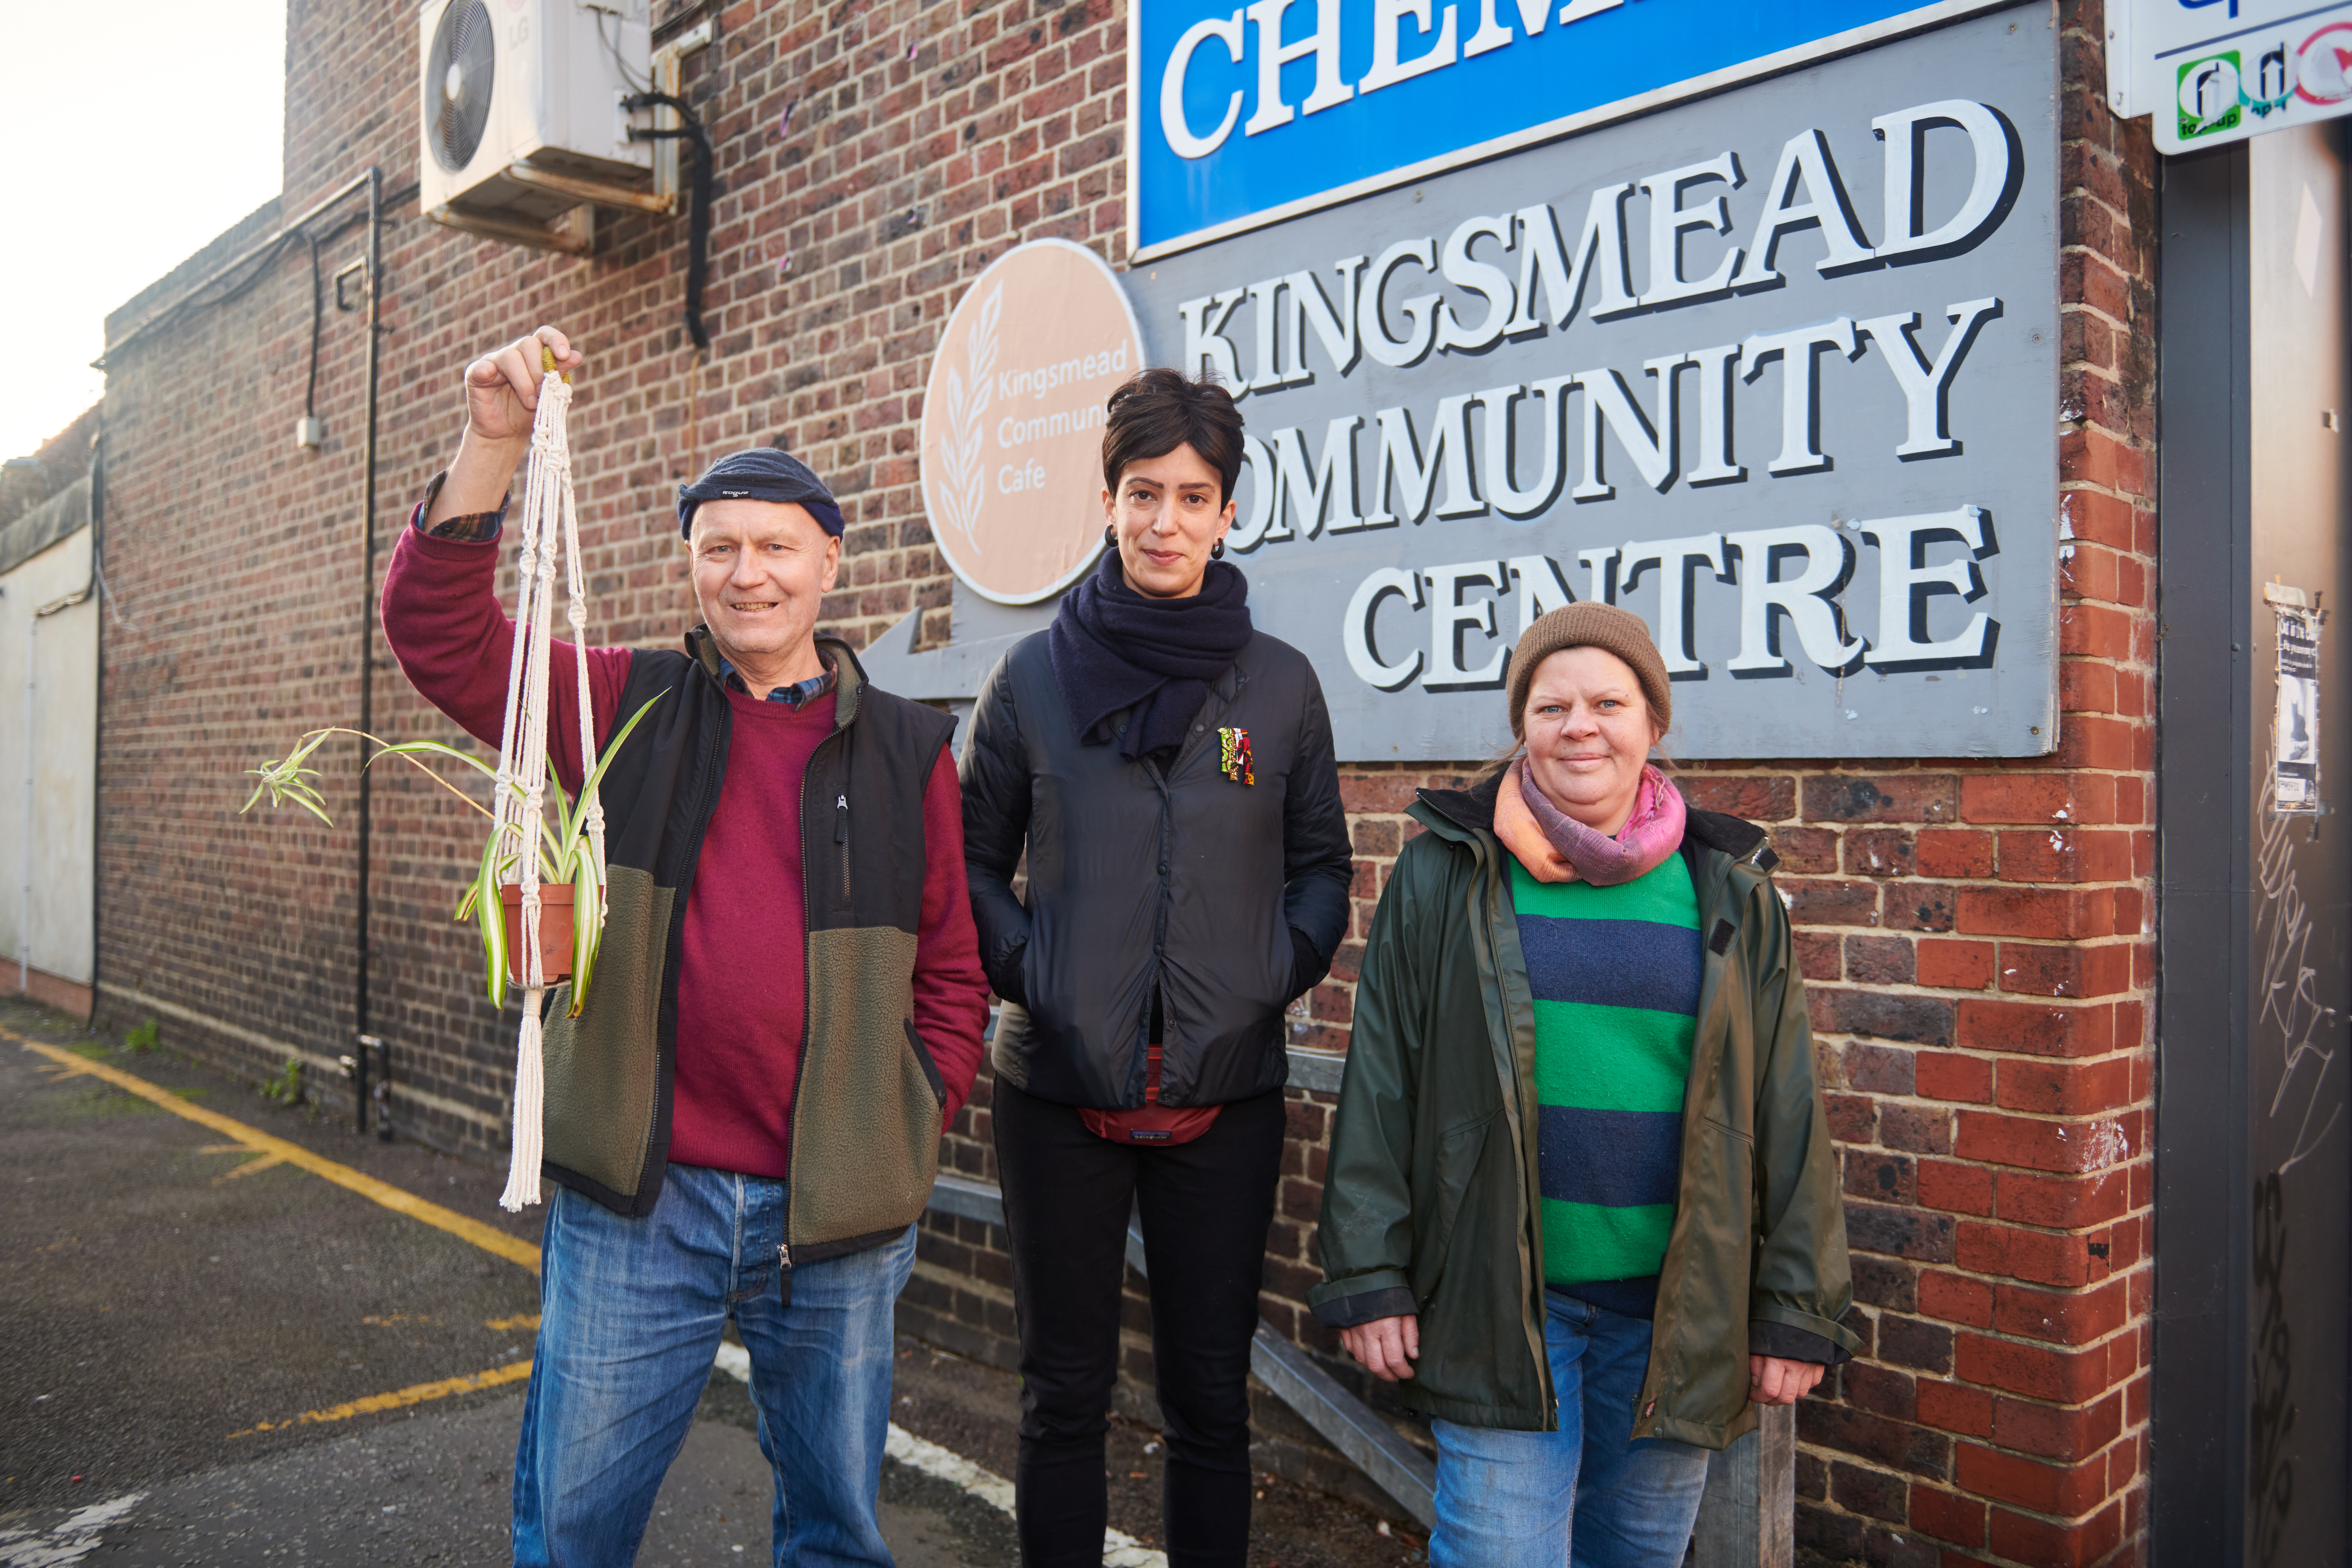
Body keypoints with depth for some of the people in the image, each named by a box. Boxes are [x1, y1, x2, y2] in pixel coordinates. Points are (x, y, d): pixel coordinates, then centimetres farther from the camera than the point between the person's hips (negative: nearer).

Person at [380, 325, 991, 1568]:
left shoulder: (906, 751, 2)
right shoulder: (630, 709, 3)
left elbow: (951, 975, 7)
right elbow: (442, 634, -8)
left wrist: (911, 1131, -1)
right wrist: (492, 445, -19)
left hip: (839, 1215, 0)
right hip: (636, 1200, 0)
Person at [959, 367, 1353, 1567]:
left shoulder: (1281, 683, 2)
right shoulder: (1034, 676, 1)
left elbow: (1320, 866, 10)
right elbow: (973, 860, 7)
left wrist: (1279, 972, -5)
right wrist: (1023, 968, -7)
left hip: (1226, 1092, 1)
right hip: (1060, 1086, 0)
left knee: (1209, 1400, 12)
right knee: (1064, 1394, 12)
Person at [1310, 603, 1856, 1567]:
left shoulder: (1730, 893, 4)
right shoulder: (1445, 875, -1)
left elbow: (1785, 1111, 6)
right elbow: (1379, 1086, -1)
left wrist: (1796, 1307, 4)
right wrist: (1368, 1274, -5)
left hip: (1676, 1310, 3)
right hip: (1499, 1304, -2)